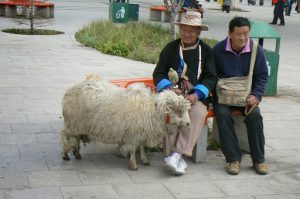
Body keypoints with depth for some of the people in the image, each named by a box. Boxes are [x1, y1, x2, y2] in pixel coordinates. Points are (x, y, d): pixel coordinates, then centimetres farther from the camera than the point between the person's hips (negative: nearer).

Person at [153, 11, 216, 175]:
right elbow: (158, 73, 10)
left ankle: (176, 155, -37)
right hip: (171, 93, 0)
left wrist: (196, 94, -12)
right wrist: (169, 88, -11)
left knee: (198, 112, -32)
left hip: (195, 96, 0)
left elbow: (210, 77, 5)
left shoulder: (206, 50, 11)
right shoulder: (170, 48, 13)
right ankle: (177, 158, -31)